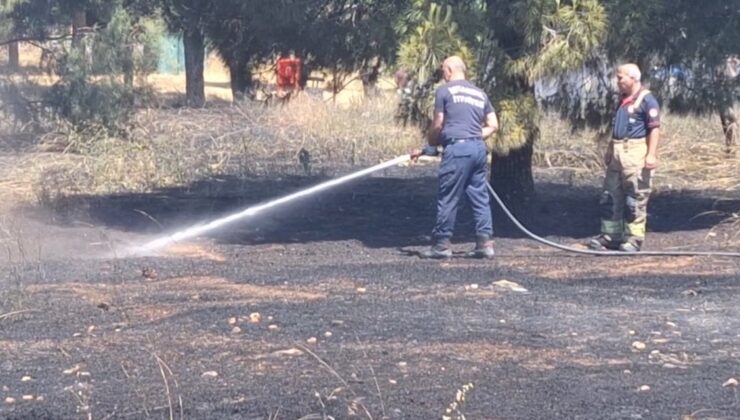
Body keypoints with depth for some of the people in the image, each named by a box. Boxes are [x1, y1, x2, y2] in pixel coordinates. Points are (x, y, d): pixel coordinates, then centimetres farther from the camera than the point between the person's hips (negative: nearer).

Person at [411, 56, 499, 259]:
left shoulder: (444, 91, 2)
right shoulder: (480, 93, 20)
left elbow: (438, 125, 1)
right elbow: (493, 125, 16)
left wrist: (428, 147, 16)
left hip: (457, 148, -6)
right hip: (478, 147, 6)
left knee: (448, 198, -1)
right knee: (480, 197, 8)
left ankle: (442, 244, 1)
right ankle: (485, 243, 5)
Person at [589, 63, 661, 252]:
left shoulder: (646, 99, -9)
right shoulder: (623, 100, 19)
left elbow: (655, 128, -16)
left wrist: (651, 154, -23)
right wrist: (610, 150, 26)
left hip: (636, 154, -9)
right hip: (618, 154, 9)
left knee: (635, 199, -4)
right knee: (610, 197, 9)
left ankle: (634, 239, 1)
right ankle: (610, 236, 16)